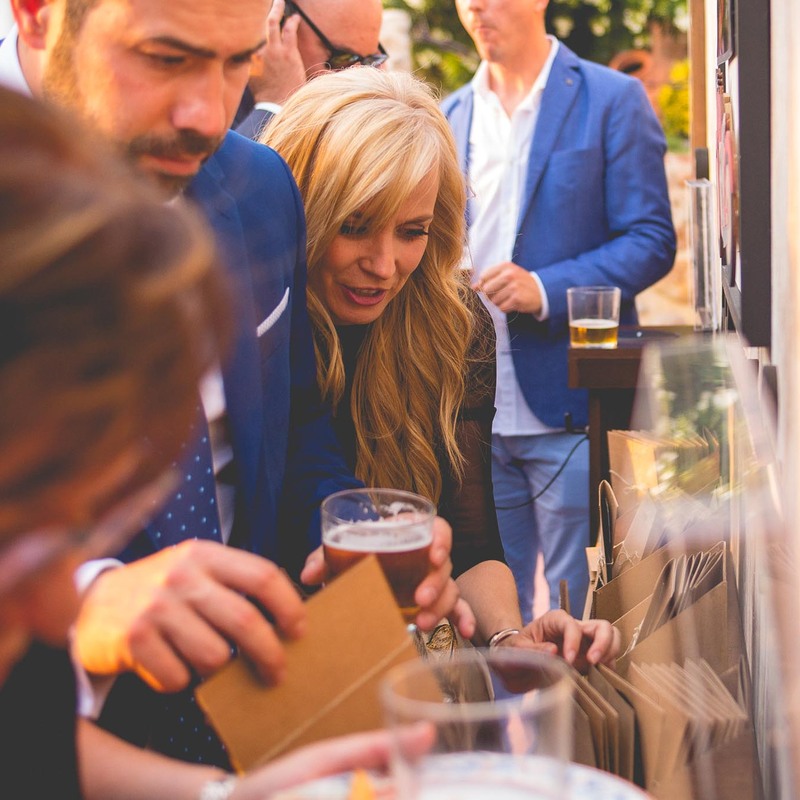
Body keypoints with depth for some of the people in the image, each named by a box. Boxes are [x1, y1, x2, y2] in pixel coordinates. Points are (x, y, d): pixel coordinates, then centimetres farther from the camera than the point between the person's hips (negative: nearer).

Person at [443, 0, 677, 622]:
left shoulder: (613, 99, -1)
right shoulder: (448, 117, 14)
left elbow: (651, 240, -6)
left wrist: (546, 289, -19)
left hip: (569, 407, -4)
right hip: (472, 413, 5)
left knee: (577, 614, 4)